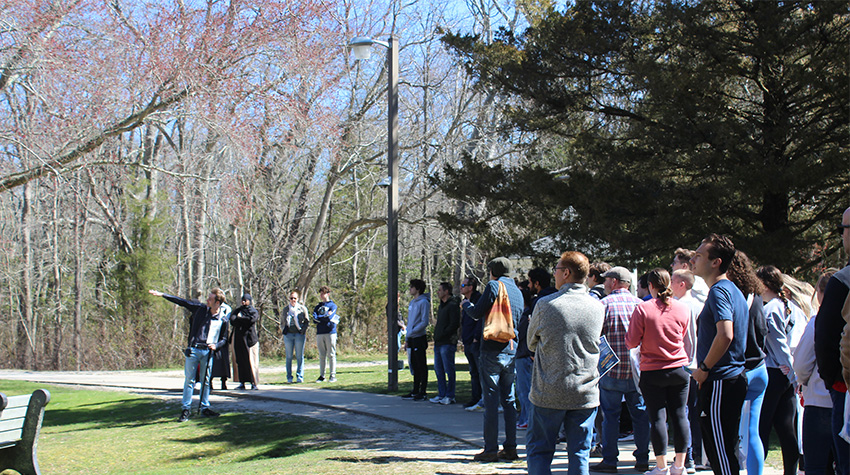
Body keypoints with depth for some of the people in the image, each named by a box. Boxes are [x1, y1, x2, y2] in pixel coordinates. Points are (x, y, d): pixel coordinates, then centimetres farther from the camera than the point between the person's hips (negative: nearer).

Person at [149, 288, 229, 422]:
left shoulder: (223, 320, 1)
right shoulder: (200, 309, 3)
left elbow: (224, 339, 12)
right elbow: (182, 302, 7)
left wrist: (216, 345, -9)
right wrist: (162, 295, 7)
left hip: (208, 352, 0)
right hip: (193, 350, 0)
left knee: (206, 381, 6)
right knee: (189, 380, 0)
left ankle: (205, 408, 17)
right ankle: (186, 409, 5)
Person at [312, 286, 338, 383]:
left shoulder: (332, 305, 4)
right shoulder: (317, 306, 17)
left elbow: (329, 317, -11)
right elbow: (314, 319, 2)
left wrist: (319, 318, -1)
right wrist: (326, 317, -7)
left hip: (330, 332, -4)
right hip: (320, 333, 4)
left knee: (331, 355, -4)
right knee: (322, 355, 6)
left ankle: (333, 375, -2)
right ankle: (322, 376, 11)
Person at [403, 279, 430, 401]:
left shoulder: (424, 302, -11)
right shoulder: (412, 303, 16)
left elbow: (424, 322, -18)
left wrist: (411, 332, -18)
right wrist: (407, 338, 18)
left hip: (419, 338, -9)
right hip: (412, 340, 9)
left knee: (422, 366, -4)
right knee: (415, 366, 13)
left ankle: (422, 392, -1)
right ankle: (415, 391, 20)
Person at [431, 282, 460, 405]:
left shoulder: (453, 305, -10)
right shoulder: (441, 305, 20)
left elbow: (455, 324, -16)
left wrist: (442, 334, -14)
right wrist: (436, 334, 12)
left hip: (447, 343, -9)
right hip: (438, 343, 10)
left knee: (448, 369, -5)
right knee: (438, 369, 10)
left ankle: (450, 396, 0)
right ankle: (442, 394, 17)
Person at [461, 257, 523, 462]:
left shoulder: (494, 285, -6)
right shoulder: (517, 291, 15)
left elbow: (477, 313, -8)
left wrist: (466, 304, 13)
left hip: (492, 350, -6)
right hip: (511, 350, 6)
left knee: (491, 400, -4)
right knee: (508, 399, 11)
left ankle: (491, 449, -3)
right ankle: (510, 447, 11)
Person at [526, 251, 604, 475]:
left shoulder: (545, 304, -9)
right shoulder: (597, 307, 0)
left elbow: (532, 343, 5)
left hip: (549, 392, -3)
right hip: (586, 394, 3)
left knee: (538, 450, 9)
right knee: (579, 453, 9)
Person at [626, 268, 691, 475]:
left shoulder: (643, 309, -12)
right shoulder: (683, 308, 0)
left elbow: (632, 342, -8)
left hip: (652, 372, -3)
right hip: (679, 368, 3)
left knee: (657, 417, 3)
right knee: (679, 415, 9)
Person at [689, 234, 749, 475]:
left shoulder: (719, 291, -15)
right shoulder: (734, 290, 16)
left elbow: (725, 335, -29)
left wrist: (704, 368, -17)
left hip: (720, 383, -10)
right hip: (735, 378, 10)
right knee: (724, 453, 16)